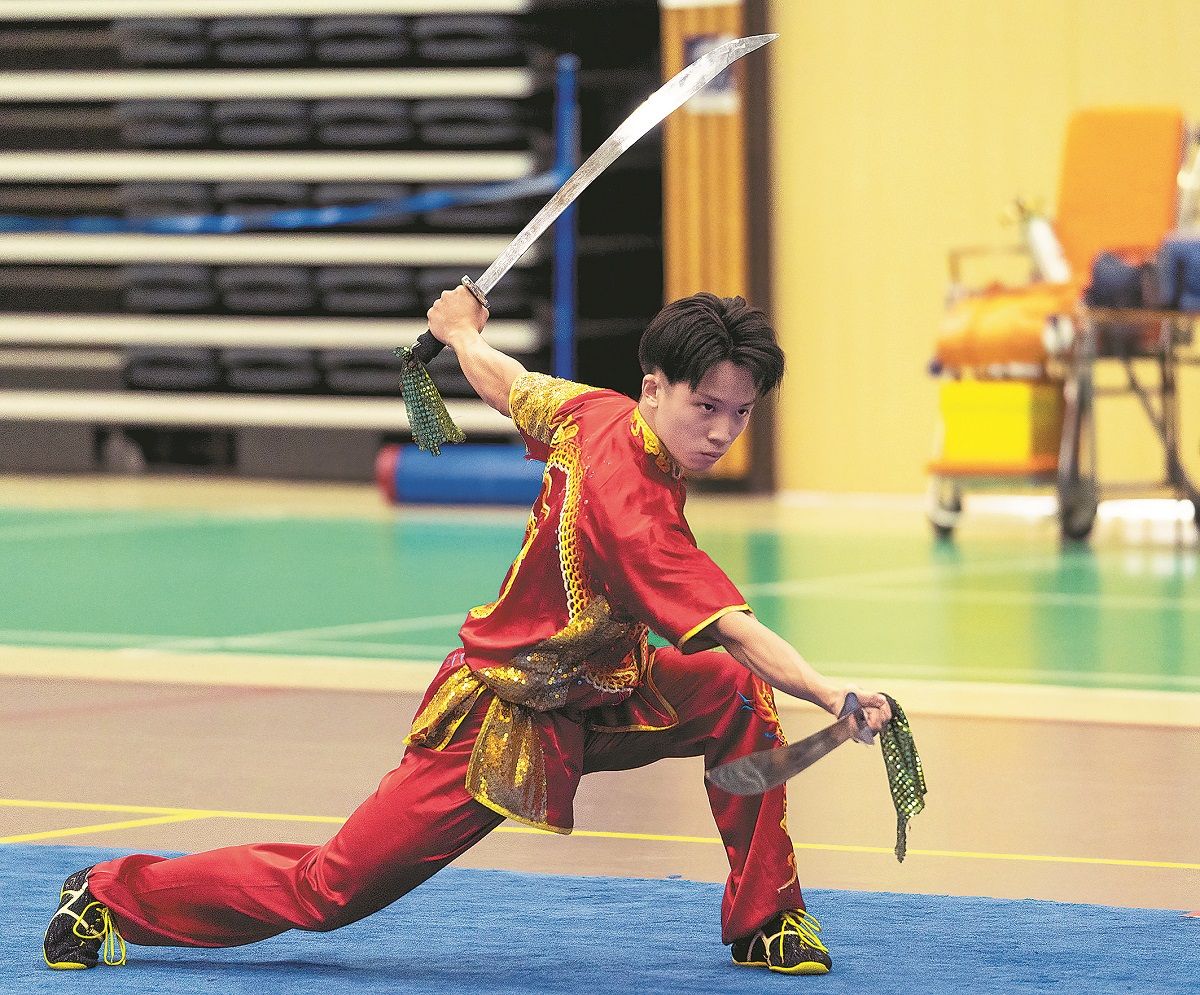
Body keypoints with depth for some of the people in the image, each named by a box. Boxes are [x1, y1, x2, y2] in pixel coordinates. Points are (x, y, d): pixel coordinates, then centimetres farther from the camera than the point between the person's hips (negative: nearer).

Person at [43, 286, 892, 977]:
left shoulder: (594, 412, -8)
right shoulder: (632, 508, -33)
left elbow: (509, 385, 13)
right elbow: (733, 630, -41)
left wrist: (461, 334, 33)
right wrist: (834, 696, -51)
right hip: (502, 722, -9)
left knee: (737, 698, -8)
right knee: (325, 890, -1)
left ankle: (764, 922, 3)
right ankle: (114, 897, 16)